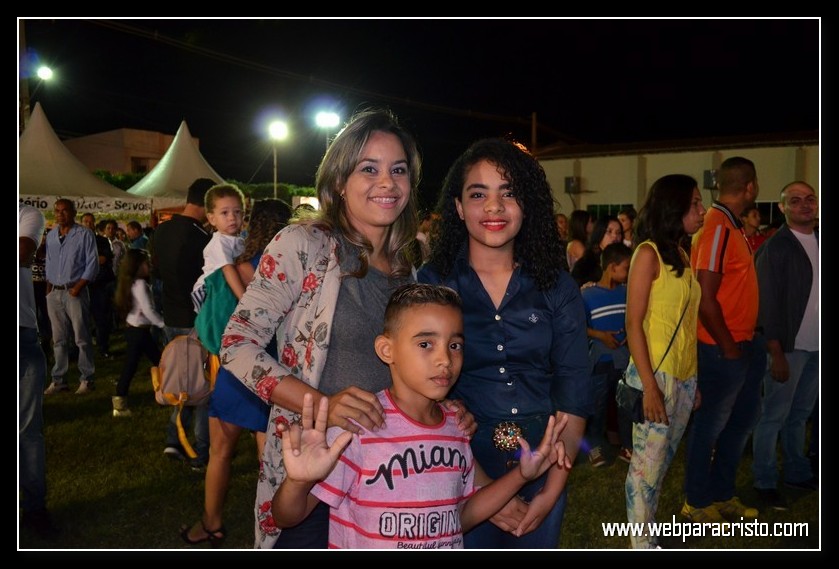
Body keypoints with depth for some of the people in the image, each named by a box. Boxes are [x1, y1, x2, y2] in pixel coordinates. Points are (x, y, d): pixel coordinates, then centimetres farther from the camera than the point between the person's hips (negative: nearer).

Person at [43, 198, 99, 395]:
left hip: (75, 292, -5)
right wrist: (48, 290, 9)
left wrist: (78, 287, -15)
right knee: (59, 339, 10)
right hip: (54, 293, 5)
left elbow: (92, 264, -8)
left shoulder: (85, 235, -5)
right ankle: (58, 380, 16)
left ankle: (86, 379, 5)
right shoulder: (50, 236, 12)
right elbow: (49, 264, 17)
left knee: (82, 338, -2)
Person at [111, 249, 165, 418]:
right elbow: (148, 311, -21)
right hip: (139, 330, -10)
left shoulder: (131, 283, 11)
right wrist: (163, 324, -12)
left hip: (134, 328, 10)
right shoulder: (140, 284, -17)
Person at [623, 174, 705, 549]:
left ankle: (646, 529, 25)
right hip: (656, 374, -7)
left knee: (664, 459, 13)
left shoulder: (682, 255, 11)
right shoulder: (649, 253, -10)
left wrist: (694, 379, 9)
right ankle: (641, 542, 15)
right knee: (648, 462, 2)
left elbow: (684, 320, 11)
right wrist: (649, 385, -18)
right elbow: (633, 324, -14)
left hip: (685, 374, 7)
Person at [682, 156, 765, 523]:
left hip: (743, 345, 10)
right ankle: (697, 503, 22)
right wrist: (728, 348, -17)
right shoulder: (717, 229, -20)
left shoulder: (731, 227, 10)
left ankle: (723, 494, 34)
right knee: (711, 425, 5)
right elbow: (705, 299, -23)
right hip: (722, 350, -10)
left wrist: (746, 341, 13)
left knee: (743, 419, 19)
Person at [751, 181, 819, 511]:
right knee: (774, 417, 3)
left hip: (816, 346, 6)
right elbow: (768, 303, -13)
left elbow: (815, 295, 10)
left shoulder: (817, 241, 8)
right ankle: (765, 482, 13)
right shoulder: (775, 247, -10)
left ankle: (797, 471, 31)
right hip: (789, 347, -6)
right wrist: (777, 353, -16)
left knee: (800, 414, 17)